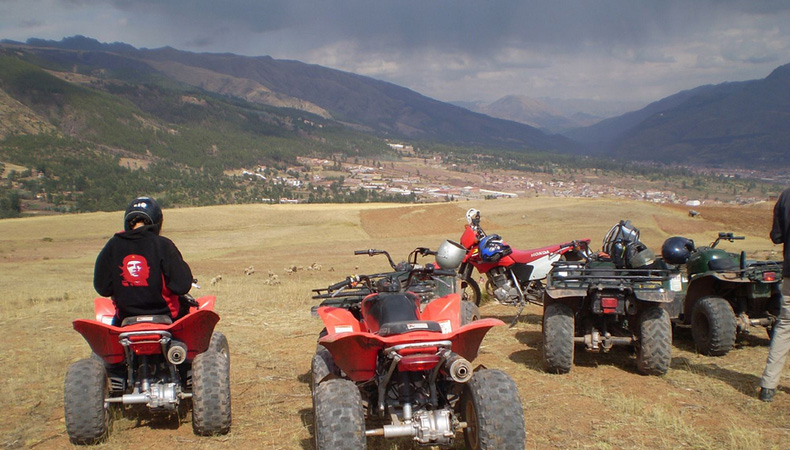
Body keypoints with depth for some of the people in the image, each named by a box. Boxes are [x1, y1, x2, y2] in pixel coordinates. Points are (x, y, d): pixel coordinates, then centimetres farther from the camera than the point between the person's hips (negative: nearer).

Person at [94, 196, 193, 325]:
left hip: (125, 318, 2)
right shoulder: (162, 245, -14)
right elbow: (182, 286, -17)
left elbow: (102, 288, -1)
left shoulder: (112, 246, -5)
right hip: (164, 317, -2)